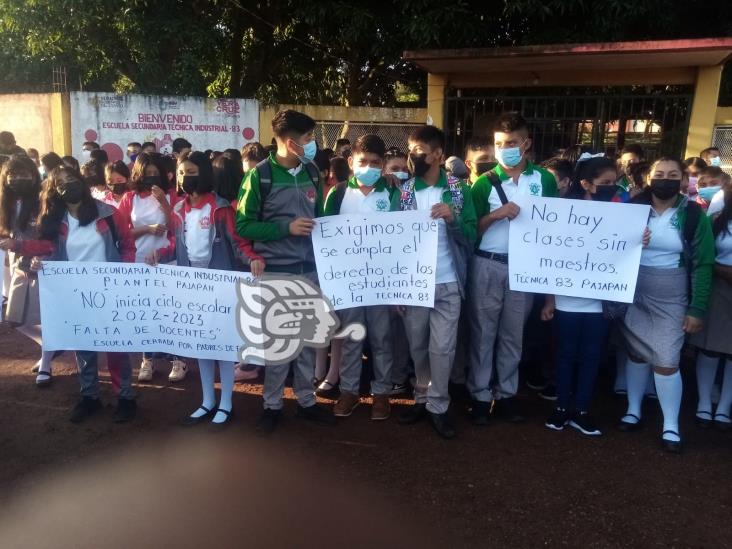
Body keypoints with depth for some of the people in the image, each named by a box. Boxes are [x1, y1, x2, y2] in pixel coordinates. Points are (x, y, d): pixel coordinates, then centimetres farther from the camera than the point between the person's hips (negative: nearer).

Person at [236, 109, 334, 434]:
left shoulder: (311, 171, 7)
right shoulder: (260, 176, -8)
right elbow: (243, 226, -8)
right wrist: (286, 228, -16)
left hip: (310, 268, 5)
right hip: (276, 271, -4)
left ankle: (306, 400, 26)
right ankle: (272, 404, 21)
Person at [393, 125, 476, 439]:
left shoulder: (459, 191, 0)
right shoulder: (403, 192, 3)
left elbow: (471, 237, -1)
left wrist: (452, 218, -20)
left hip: (447, 283, -2)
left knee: (442, 348, 1)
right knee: (417, 346, 11)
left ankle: (437, 405, 15)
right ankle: (422, 399, 27)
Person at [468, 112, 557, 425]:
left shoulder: (544, 179, 4)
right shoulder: (486, 182, 1)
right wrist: (497, 214, -16)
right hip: (487, 265, -1)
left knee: (513, 334, 11)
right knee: (483, 332, 4)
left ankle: (506, 394, 24)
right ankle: (480, 395, 15)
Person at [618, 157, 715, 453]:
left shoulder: (693, 214, -4)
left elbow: (702, 264, -4)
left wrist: (697, 308, -7)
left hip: (671, 296, -2)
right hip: (632, 292, 2)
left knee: (666, 360, -3)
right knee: (636, 353, 12)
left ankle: (670, 426, 13)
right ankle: (633, 410, 29)